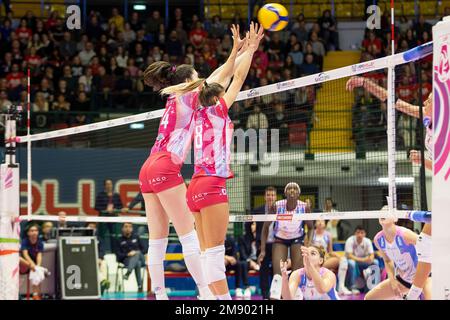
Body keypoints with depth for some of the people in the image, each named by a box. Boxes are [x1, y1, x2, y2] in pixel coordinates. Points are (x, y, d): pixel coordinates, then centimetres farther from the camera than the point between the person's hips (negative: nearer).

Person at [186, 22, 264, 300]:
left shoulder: (200, 115, 16)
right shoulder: (217, 112, -2)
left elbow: (222, 79, 25)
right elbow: (239, 78, 1)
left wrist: (236, 49, 30)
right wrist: (252, 48, 10)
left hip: (196, 188, 8)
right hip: (212, 185, -8)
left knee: (209, 253, 4)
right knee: (215, 251, -13)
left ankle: (218, 300, 2)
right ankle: (225, 301, -16)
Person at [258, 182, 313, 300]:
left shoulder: (305, 207, -20)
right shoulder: (276, 206, -22)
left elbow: (310, 228, -4)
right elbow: (266, 227, -10)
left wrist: (308, 241, -23)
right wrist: (263, 250, -13)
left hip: (297, 239, 1)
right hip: (280, 240, 0)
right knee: (278, 274, -15)